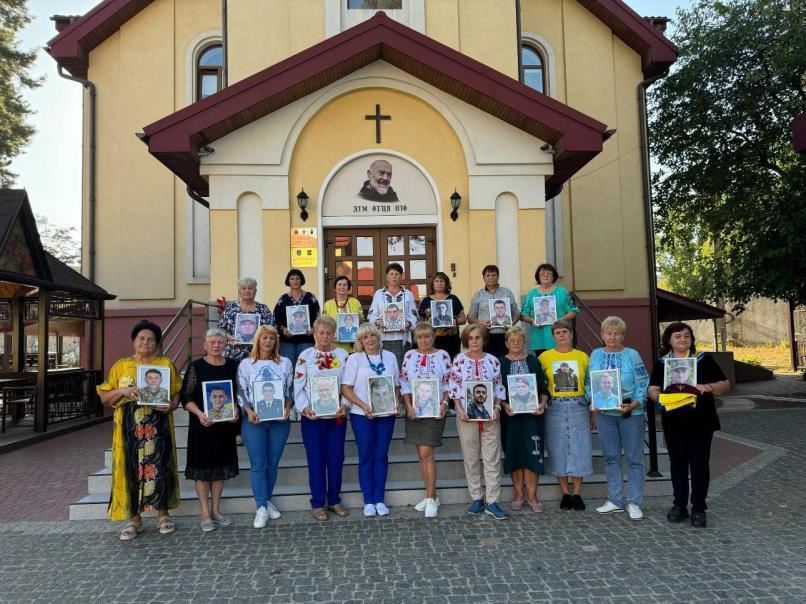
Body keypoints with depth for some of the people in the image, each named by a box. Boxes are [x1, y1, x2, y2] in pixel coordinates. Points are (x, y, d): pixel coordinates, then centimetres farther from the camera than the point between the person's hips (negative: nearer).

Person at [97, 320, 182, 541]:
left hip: (158, 428, -1)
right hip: (130, 429, 1)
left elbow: (177, 393, 7)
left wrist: (171, 405, -14)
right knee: (131, 469, 3)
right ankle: (134, 519, 15)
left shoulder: (166, 364, 7)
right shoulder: (120, 366, 8)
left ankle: (163, 515, 15)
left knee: (159, 467, 2)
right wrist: (123, 391, -13)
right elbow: (104, 397, 6)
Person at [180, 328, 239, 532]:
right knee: (202, 466, 2)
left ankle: (216, 510, 23)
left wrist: (236, 412, -6)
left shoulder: (233, 366, 4)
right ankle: (205, 514, 12)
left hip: (225, 424, 3)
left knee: (221, 464, 11)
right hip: (202, 424, -3)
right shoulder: (196, 367, -5)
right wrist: (199, 414, -21)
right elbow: (186, 397, -7)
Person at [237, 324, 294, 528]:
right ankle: (261, 508, 4)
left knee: (273, 463, 9)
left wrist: (287, 409, -8)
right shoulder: (246, 364, 2)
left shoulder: (285, 363, 7)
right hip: (254, 420, -2)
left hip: (279, 420, 2)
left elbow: (290, 391, 8)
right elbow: (241, 393, 1)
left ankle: (267, 500, 24)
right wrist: (249, 411, -14)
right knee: (258, 464, -1)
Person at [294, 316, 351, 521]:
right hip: (313, 417, -2)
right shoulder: (305, 356, 1)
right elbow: (298, 386, -2)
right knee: (316, 459, 3)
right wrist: (304, 408, -15)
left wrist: (345, 405, -11)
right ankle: (317, 503, 15)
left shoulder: (343, 356, 6)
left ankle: (334, 500, 22)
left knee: (336, 458, 7)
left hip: (337, 415, 2)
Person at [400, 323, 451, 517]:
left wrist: (444, 403, -12)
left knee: (426, 453, -10)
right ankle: (431, 495, 18)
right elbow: (404, 383, 4)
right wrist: (409, 406, -6)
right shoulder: (409, 356, 5)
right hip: (414, 410, 4)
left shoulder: (442, 355, -1)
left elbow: (448, 383, 1)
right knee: (421, 454, 7)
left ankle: (431, 499, -1)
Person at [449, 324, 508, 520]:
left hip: (490, 416, 1)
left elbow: (499, 388, 5)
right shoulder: (459, 360, 0)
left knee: (492, 459, 1)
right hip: (467, 416, -1)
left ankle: (492, 502, 8)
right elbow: (454, 387, -1)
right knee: (471, 458, 6)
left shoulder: (493, 361, 3)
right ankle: (476, 498, 18)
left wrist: (496, 408, -8)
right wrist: (459, 409, -12)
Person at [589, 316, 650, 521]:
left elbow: (643, 384, -7)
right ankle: (615, 500, 22)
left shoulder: (632, 355, -4)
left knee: (634, 458, 4)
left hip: (631, 413, -3)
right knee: (611, 457, 10)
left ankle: (634, 503, 13)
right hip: (604, 413, 3)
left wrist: (634, 404, -20)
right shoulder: (595, 355, 6)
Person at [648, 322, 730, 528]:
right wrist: (659, 397, -22)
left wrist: (709, 387, -19)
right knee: (677, 463, 10)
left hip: (700, 422, -1)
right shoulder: (661, 363, 5)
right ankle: (679, 505, 21)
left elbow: (726, 385, 1)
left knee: (699, 463, 3)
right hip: (673, 423, 2)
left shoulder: (703, 360, 1)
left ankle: (699, 509, 15)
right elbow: (653, 389, 1)